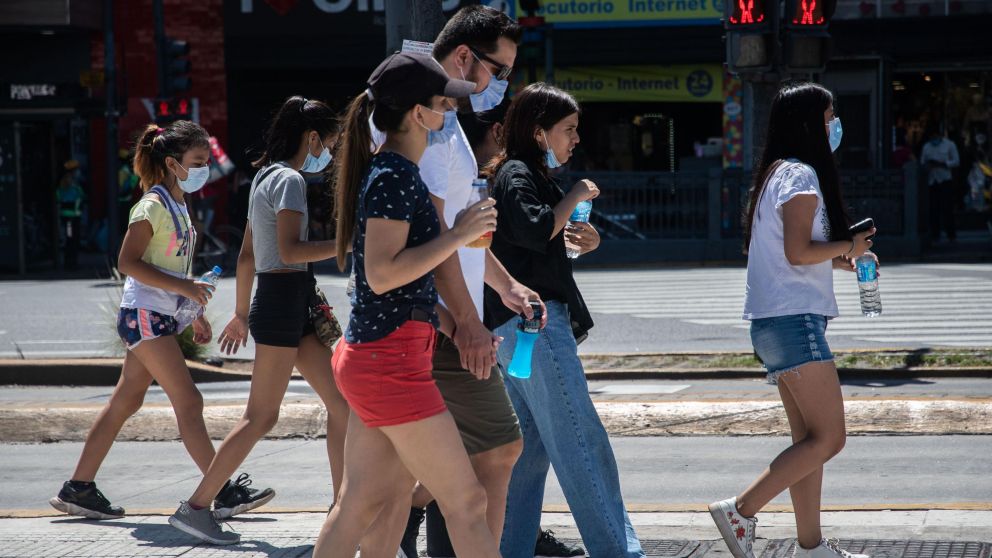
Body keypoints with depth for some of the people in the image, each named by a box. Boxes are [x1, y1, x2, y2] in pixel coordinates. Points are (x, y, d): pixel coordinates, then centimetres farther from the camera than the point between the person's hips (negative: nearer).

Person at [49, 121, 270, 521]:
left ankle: (78, 489, 16)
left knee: (125, 402, 11)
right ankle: (223, 494, -10)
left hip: (161, 317, 10)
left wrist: (196, 314, 21)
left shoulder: (177, 206, 16)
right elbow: (128, 262, -19)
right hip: (144, 314, -10)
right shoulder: (153, 205, -13)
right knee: (188, 402, -10)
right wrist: (183, 287, -24)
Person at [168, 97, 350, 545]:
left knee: (341, 401, 9)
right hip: (285, 300, -10)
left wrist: (242, 313, 24)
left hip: (288, 304, 10)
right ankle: (195, 508, -4)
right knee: (261, 416, -7)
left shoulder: (266, 178, 18)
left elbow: (247, 256, 20)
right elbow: (290, 250, -22)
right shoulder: (289, 180, -11)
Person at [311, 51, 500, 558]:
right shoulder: (394, 178, -15)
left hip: (366, 358, 10)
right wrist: (458, 235, -18)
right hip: (391, 362, -10)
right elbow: (382, 274, -23)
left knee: (360, 503, 11)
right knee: (465, 501, -4)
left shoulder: (390, 172, 16)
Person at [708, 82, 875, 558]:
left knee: (809, 438, 11)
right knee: (828, 438, -9)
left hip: (774, 322, 10)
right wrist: (848, 246, -6)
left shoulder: (776, 174, 18)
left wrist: (836, 260, 18)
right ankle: (740, 511, -12)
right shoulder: (801, 175, -11)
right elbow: (798, 251, -19)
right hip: (794, 320, -10)